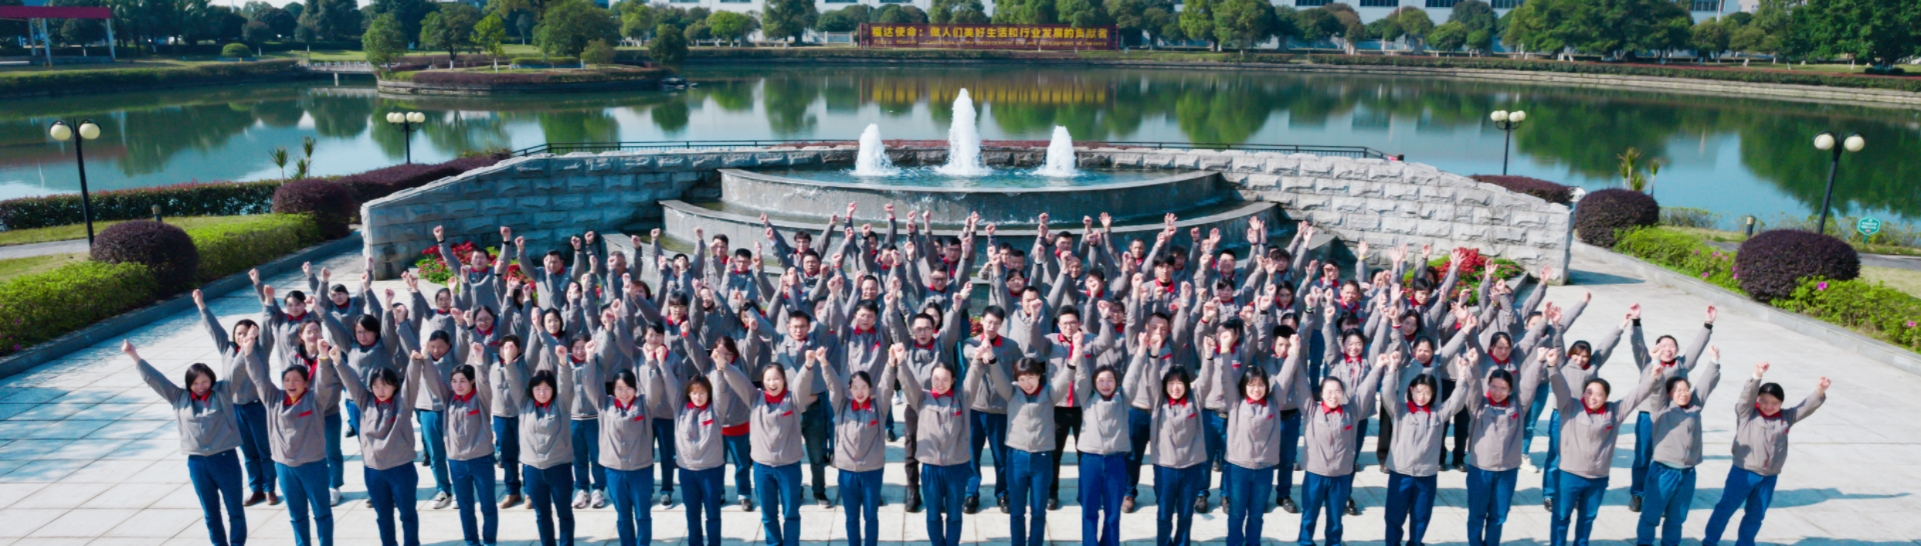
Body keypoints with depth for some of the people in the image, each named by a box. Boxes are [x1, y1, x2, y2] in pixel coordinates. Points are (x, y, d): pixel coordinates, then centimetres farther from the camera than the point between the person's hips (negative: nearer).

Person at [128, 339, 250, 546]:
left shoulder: (223, 392, 0)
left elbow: (236, 371, -12)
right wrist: (135, 356, 1)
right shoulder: (179, 398, 7)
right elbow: (154, 379, 6)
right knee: (210, 512, 15)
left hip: (225, 459, -3)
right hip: (196, 463, 3)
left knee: (235, 510, 7)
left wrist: (246, 349, -29)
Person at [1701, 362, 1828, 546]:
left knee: (1756, 515, 14)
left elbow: (1807, 407, -2)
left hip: (1769, 477, 4)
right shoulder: (1747, 413, -7)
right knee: (1725, 508, 1)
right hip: (1743, 473, -4)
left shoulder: (1786, 417, 6)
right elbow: (1747, 395, -23)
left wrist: (1819, 392, -21)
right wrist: (1757, 376, -40)